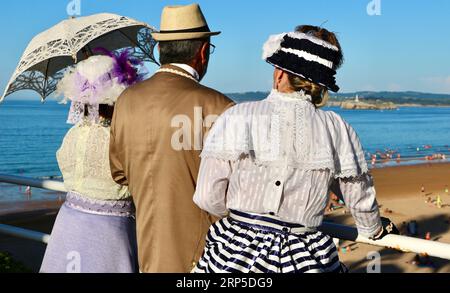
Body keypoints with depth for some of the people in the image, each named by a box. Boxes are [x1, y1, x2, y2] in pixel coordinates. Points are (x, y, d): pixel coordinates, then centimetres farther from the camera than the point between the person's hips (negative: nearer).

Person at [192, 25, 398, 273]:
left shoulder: (236, 118, -10)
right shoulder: (338, 130, -5)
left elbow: (208, 198, -6)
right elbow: (360, 199, 8)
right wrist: (375, 230, 30)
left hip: (234, 253, -1)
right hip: (306, 257, 1)